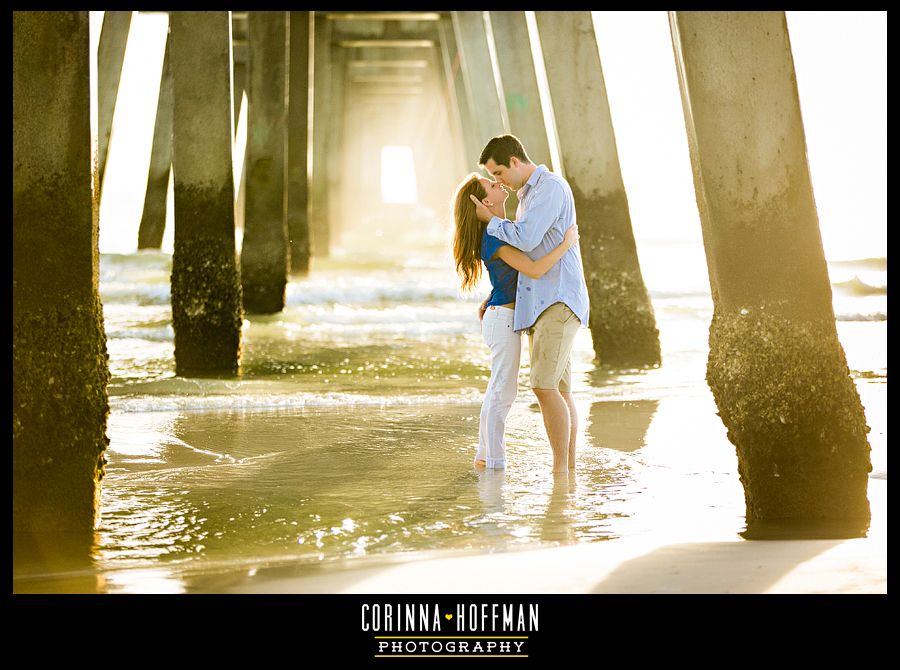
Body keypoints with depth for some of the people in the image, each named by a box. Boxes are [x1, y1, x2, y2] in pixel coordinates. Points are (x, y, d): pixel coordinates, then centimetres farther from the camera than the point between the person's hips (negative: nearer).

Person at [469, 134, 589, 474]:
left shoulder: (552, 186, -10)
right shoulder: (529, 195, 22)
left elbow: (525, 240, -20)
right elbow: (522, 255, 29)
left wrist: (491, 219, -3)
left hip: (558, 302, -10)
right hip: (541, 305, 10)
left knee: (544, 386, -15)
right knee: (559, 391, 7)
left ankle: (559, 470, -12)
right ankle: (569, 468, 9)